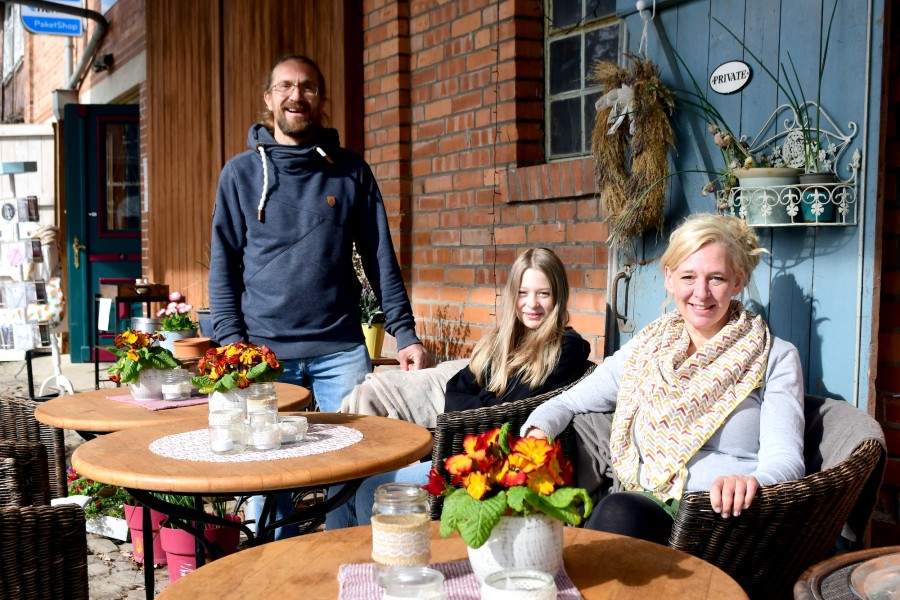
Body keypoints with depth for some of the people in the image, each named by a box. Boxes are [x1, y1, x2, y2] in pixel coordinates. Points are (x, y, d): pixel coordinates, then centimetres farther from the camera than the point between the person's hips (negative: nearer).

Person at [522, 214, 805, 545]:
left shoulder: (776, 358, 6)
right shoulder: (646, 349, 16)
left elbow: (786, 460, -5)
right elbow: (568, 402, 19)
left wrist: (750, 481, -30)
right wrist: (538, 431, -6)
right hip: (646, 504, 3)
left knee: (620, 511, -34)